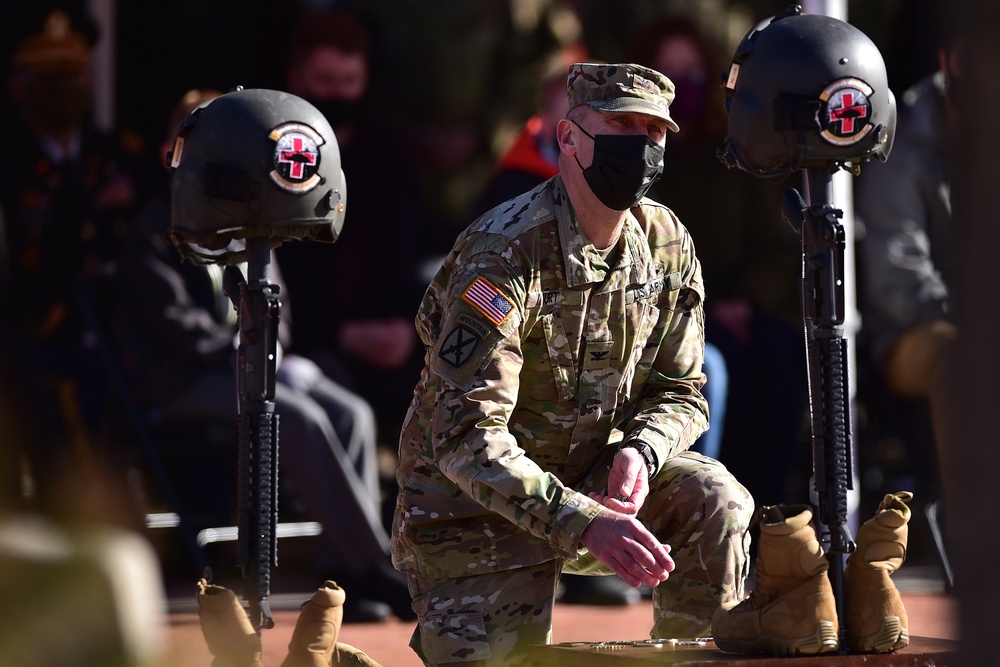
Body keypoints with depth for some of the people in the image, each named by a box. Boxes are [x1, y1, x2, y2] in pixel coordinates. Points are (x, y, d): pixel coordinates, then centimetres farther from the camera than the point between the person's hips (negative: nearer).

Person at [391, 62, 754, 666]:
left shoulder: (667, 247, -4)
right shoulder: (502, 254, -24)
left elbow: (679, 393, 5)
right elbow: (466, 438, -30)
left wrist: (639, 452, -20)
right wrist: (583, 522, -41)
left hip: (591, 476, 5)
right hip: (474, 502, -5)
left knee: (714, 502, -20)